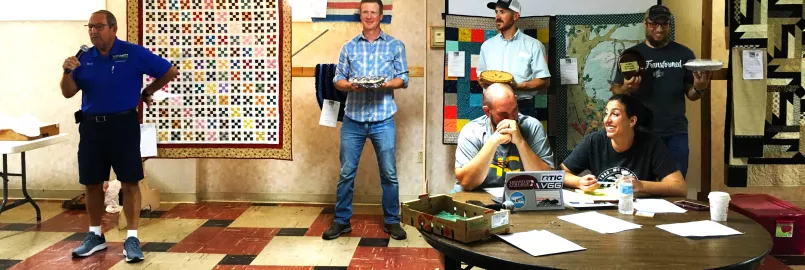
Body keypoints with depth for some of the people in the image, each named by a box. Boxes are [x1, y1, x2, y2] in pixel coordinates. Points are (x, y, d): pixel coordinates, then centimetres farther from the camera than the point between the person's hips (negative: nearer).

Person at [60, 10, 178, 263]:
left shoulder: (133, 53, -5)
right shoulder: (85, 58, 6)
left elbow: (170, 72, -1)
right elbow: (68, 93, 4)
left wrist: (147, 92, 6)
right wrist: (68, 72, -14)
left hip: (123, 124, -4)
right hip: (91, 126, 4)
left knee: (130, 182, -3)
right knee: (91, 183, 10)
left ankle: (132, 238, 5)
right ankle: (95, 235, 25)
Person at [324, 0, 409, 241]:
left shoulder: (395, 45, 5)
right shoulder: (349, 47, 9)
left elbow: (403, 79, 3)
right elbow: (338, 79, 7)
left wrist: (385, 84, -16)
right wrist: (349, 85, -15)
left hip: (383, 120, -1)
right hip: (353, 120, 1)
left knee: (389, 173, 4)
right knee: (346, 173, 5)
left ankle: (392, 221, 19)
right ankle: (342, 221, 18)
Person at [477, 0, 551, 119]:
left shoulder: (533, 45, -2)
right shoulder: (487, 45, 12)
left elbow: (544, 81, -3)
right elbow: (480, 74, 19)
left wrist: (517, 86, -18)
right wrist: (483, 82, -5)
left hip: (523, 109, -3)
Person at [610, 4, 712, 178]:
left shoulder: (684, 54, 5)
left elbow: (691, 95, 8)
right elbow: (616, 91, 3)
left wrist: (699, 88, -14)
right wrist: (626, 89, -18)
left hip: (676, 133, 1)